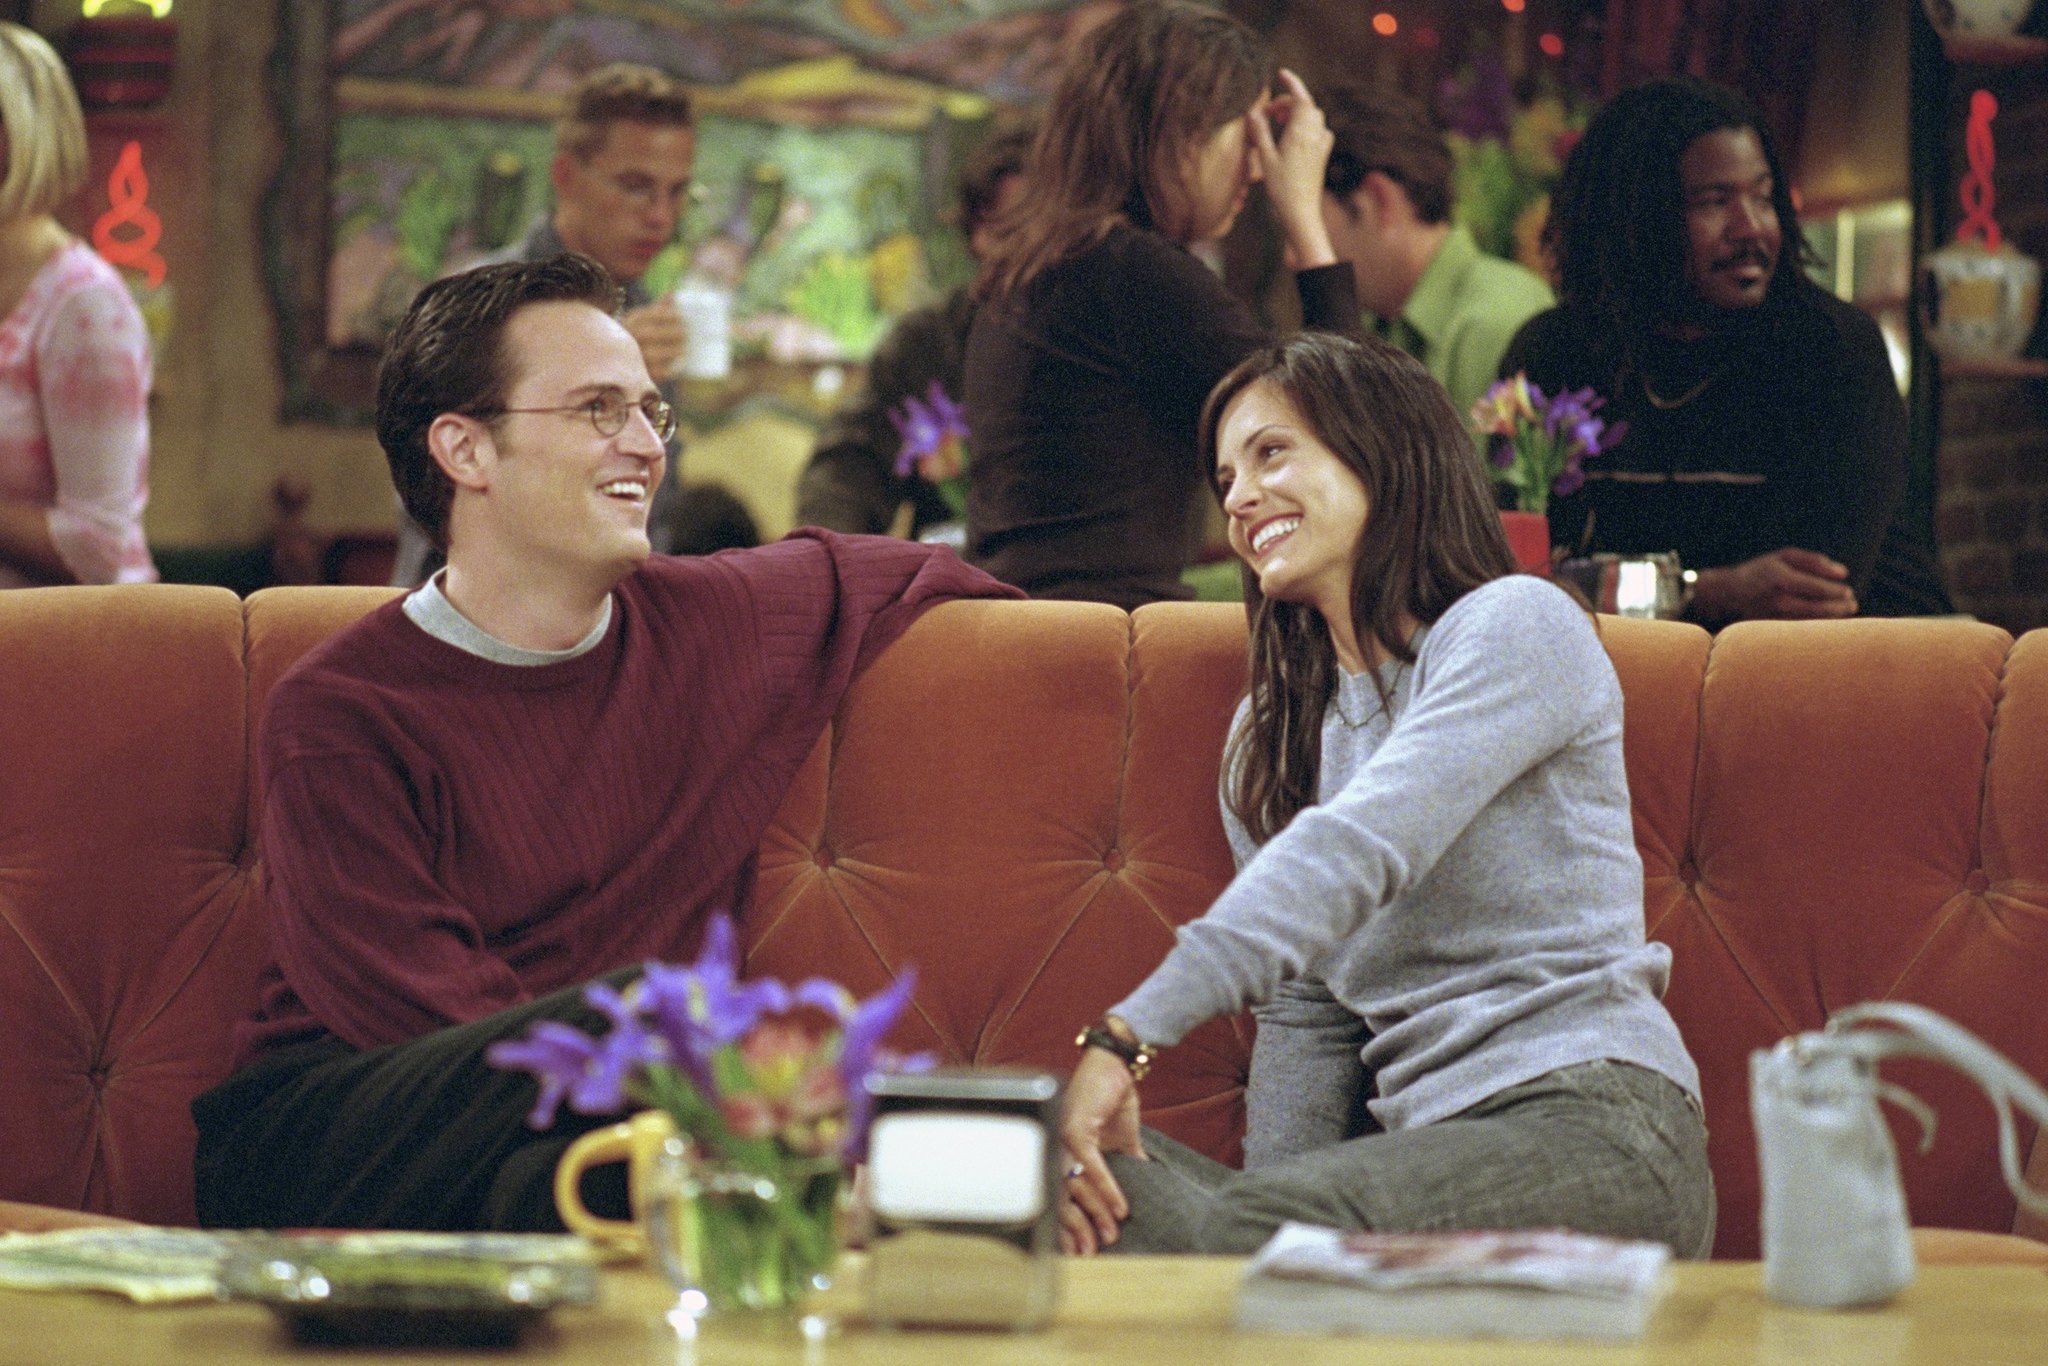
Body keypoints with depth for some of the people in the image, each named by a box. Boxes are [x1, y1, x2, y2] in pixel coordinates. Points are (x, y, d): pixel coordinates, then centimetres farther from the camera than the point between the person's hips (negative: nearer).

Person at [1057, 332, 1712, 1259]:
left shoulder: (1516, 627, 0)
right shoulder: (1268, 736, 24)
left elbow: (1356, 853, -16)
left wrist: (1127, 1035, -26)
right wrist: (1275, 1190, -3)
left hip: (1590, 1124, -7)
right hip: (1424, 1138, 7)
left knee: (1238, 1236, -35)